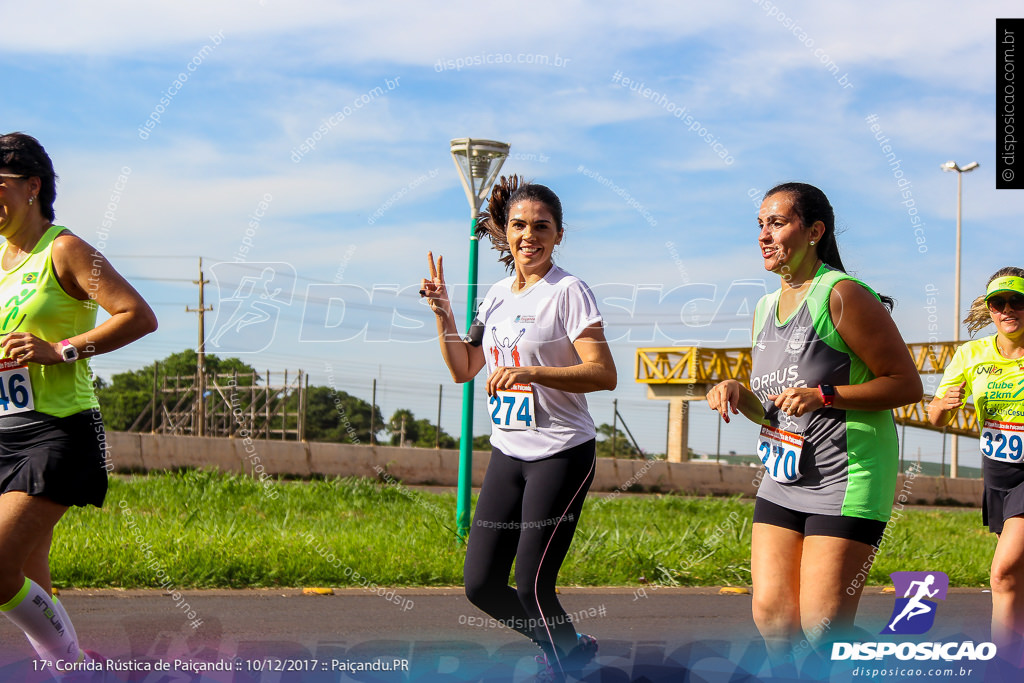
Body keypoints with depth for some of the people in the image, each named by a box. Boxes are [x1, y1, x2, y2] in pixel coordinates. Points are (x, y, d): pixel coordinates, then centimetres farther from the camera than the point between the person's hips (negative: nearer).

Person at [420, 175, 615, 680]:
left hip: (561, 453, -7)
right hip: (507, 451, 7)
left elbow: (604, 374, -18)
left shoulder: (568, 292, -9)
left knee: (532, 586, -9)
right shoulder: (498, 296, 12)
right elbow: (462, 370, 19)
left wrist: (530, 372, -26)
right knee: (481, 586, 6)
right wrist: (443, 314, 6)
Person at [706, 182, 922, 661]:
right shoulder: (765, 310, 13)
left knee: (822, 628, -10)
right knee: (771, 616, 1)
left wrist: (824, 396, -21)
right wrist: (739, 394, 1)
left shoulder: (842, 296, -12)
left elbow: (907, 385, -12)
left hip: (846, 480, -7)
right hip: (782, 482, 7)